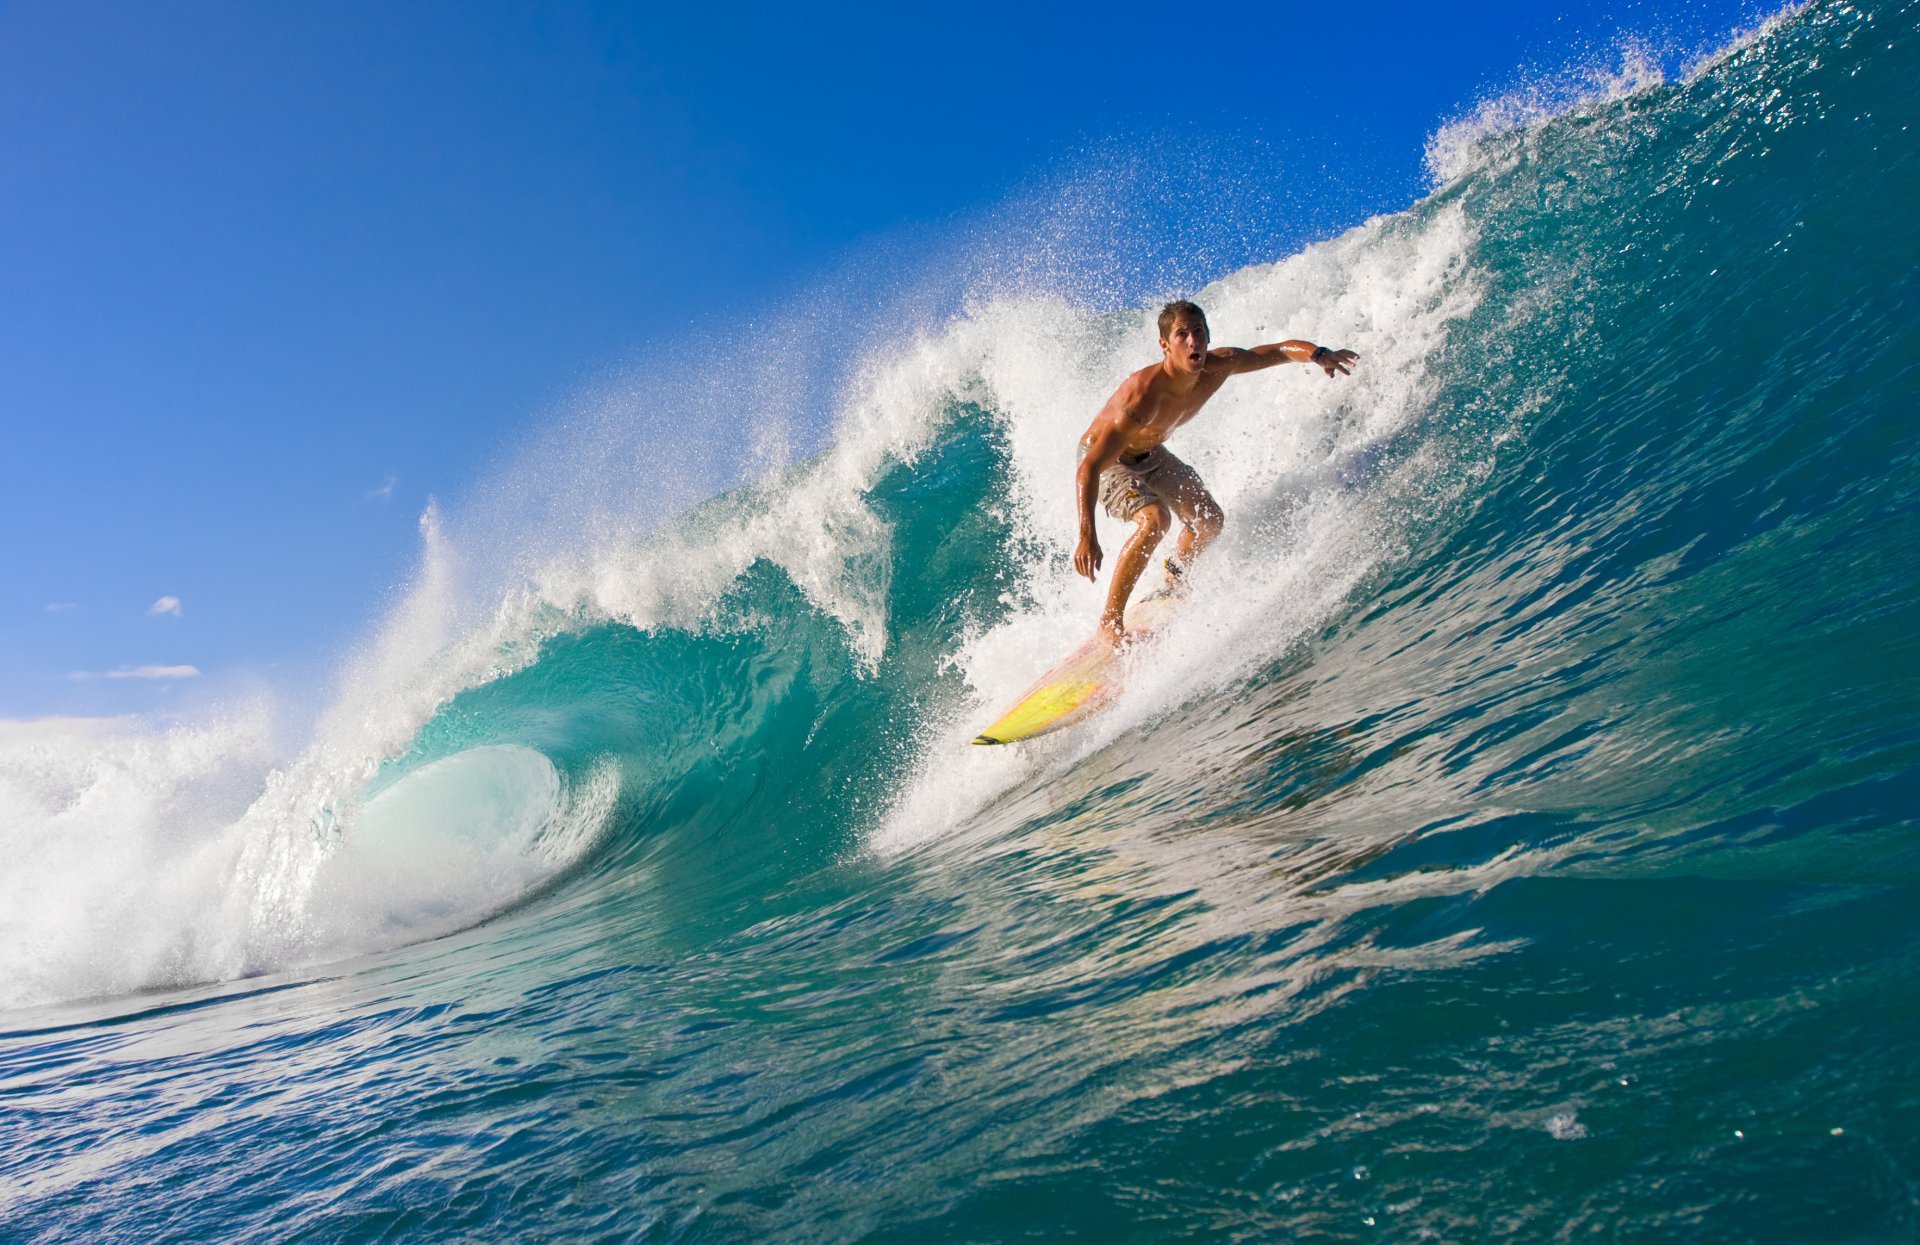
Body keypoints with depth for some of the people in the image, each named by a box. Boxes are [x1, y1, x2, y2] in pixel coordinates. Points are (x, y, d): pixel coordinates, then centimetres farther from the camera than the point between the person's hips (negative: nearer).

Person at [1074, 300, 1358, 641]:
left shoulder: (1220, 366, -22)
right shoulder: (1142, 396, -42)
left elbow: (1282, 350, -5)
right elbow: (1088, 469, -45)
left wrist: (1319, 354, -27)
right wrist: (1087, 536, -56)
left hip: (1150, 454, 7)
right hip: (1105, 461, -7)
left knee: (1210, 520, 5)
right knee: (1155, 519, -31)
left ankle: (1173, 582, 37)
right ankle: (1110, 621, -19)